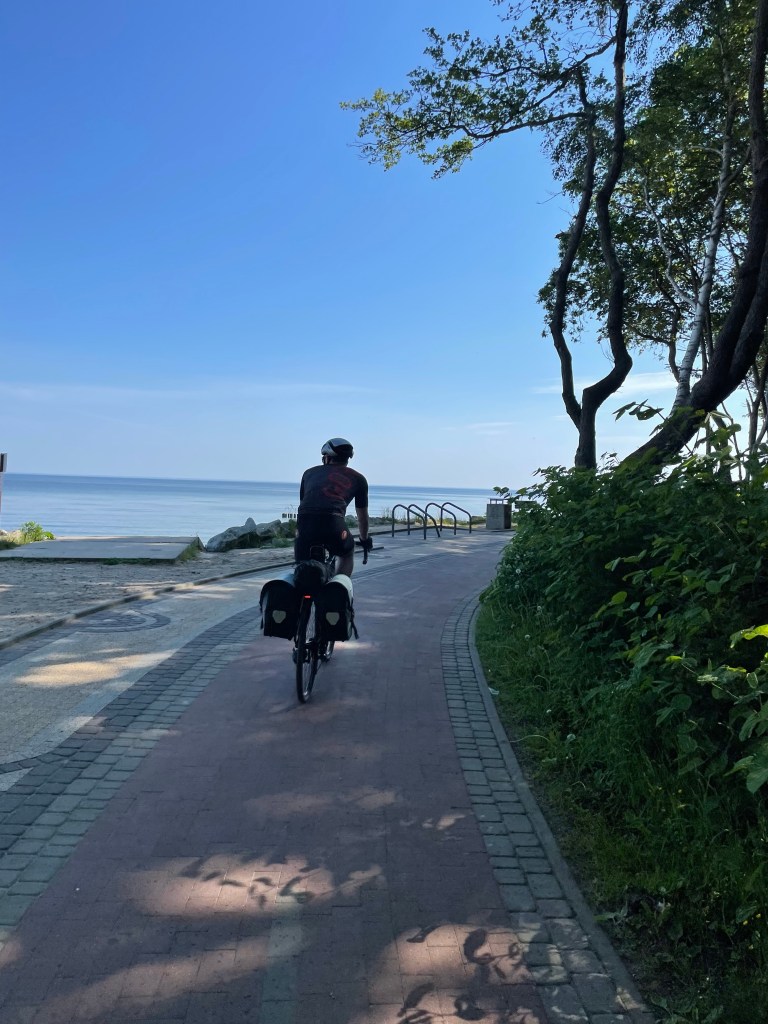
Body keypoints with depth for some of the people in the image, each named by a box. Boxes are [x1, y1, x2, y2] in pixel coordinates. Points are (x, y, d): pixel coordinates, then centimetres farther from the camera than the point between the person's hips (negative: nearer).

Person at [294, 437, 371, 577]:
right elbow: (362, 516, 33)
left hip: (304, 522, 2)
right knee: (346, 555, 29)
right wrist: (364, 539, 51)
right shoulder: (357, 478, 24)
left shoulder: (310, 472, 29)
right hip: (333, 522, -1)